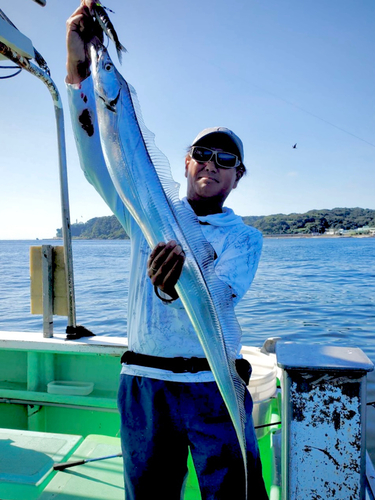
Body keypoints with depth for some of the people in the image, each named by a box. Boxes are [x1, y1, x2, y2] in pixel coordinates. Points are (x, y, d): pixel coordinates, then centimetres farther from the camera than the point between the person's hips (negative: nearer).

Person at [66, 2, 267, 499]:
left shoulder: (244, 236, 1)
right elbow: (98, 161, -3)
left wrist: (178, 287, -40)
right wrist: (80, 71, -12)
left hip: (213, 386, -1)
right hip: (144, 383, 2)